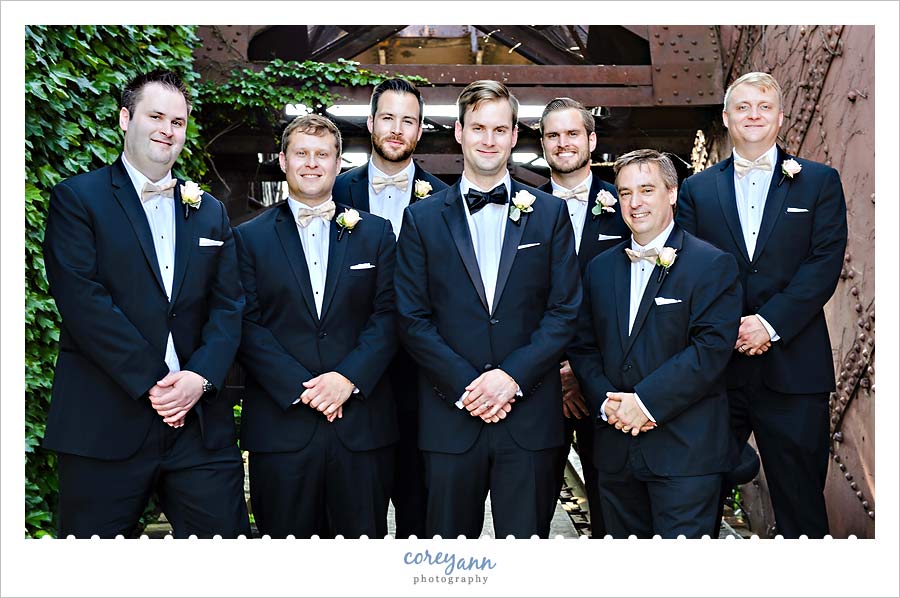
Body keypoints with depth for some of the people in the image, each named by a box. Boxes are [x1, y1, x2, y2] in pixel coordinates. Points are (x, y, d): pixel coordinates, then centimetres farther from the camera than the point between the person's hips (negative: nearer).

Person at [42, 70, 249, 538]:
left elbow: (228, 306, 7)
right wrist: (152, 383, -14)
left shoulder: (210, 212, 15)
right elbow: (83, 301, -11)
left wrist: (199, 377, -10)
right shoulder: (77, 198, 1)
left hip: (200, 423, 4)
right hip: (103, 427, -3)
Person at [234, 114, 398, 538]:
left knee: (362, 533, 7)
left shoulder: (375, 233, 10)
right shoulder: (250, 238, 7)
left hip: (362, 423, 1)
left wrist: (348, 378, -12)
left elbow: (387, 316, 2)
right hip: (281, 425, -1)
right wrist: (300, 388, -12)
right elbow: (247, 325, -1)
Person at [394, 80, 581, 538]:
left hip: (530, 418, 0)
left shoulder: (550, 213, 7)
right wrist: (467, 385, -10)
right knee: (449, 535, 9)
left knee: (526, 534, 7)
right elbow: (413, 320, 1)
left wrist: (512, 376, -11)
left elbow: (565, 311, 1)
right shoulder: (422, 218, 5)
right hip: (451, 416, 0)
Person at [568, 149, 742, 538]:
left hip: (684, 449, -5)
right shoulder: (600, 268, 12)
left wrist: (646, 401, -18)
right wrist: (606, 402, -7)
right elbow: (583, 347, 11)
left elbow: (712, 348, -14)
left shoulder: (713, 265, -5)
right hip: (615, 451, 5)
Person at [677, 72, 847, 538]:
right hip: (715, 365, 1)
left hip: (792, 366, -1)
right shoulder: (696, 189, 12)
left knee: (800, 499, 6)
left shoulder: (819, 182, 8)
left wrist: (770, 323, -14)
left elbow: (825, 263, -3)